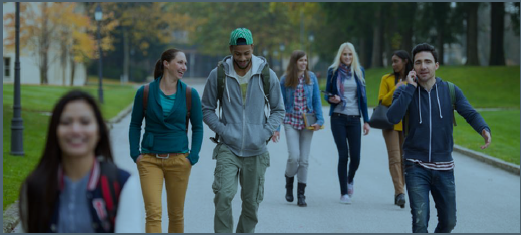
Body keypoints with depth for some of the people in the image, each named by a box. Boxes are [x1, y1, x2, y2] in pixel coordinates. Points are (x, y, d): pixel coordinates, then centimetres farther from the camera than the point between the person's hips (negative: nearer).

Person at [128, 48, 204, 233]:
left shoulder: (190, 94, 1)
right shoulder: (145, 93, -1)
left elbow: (197, 127, 7)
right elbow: (135, 125, 7)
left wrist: (193, 157, -4)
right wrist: (135, 154, -3)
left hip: (178, 160, 1)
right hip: (150, 160, -1)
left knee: (176, 214, 9)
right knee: (153, 213, -11)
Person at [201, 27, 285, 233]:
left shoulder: (267, 75, 1)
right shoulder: (218, 75, -2)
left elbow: (278, 109, 10)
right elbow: (207, 109, 7)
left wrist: (266, 132, -5)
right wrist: (222, 130, -7)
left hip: (256, 150, 2)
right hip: (228, 148, -1)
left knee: (251, 202, 8)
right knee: (224, 195, -20)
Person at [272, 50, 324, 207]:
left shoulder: (311, 77, 2)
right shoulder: (285, 80, -2)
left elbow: (316, 100, 5)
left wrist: (319, 120, -7)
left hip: (307, 123, 2)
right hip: (291, 122, -2)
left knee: (304, 160, 3)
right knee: (294, 157, -15)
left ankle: (301, 194, 11)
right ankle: (289, 181, 15)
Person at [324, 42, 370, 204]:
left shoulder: (359, 71, 8)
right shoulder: (333, 71, 3)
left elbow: (363, 97, 10)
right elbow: (327, 94, 9)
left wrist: (366, 121, 7)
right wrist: (331, 99, -16)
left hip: (354, 118, 2)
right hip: (338, 118, -2)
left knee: (355, 157, -4)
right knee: (343, 155, -7)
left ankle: (350, 179, 30)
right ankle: (344, 193, 4)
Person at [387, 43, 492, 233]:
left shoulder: (451, 91, 3)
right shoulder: (404, 91, -2)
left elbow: (470, 113, -9)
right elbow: (393, 117, -19)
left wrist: (484, 129, -30)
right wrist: (410, 87, -18)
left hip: (444, 168, 3)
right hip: (416, 168, -3)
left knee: (448, 222, 11)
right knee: (420, 222, -13)